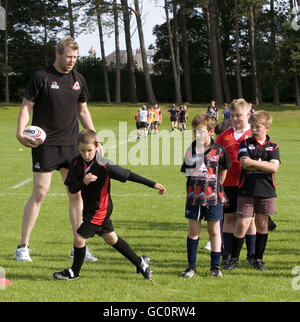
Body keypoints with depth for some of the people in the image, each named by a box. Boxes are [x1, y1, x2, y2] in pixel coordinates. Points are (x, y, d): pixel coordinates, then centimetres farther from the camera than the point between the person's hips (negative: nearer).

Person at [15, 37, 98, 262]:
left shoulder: (78, 80, 10)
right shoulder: (42, 77, -6)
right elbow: (26, 107, -4)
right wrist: (21, 133, -18)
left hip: (71, 144, 5)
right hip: (45, 144, -5)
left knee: (76, 194, 4)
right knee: (39, 193, -6)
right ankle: (23, 247, 3)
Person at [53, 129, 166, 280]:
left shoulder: (104, 165, -23)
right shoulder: (76, 163, -8)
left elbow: (128, 175, -17)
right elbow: (71, 188, -8)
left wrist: (153, 184, -16)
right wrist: (83, 182, -29)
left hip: (100, 209, -7)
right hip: (89, 208, 7)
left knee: (79, 238, -8)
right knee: (110, 238, 19)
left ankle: (74, 272, 15)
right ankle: (140, 262, 33)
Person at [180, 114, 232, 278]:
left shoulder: (219, 151, -4)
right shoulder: (190, 150, 2)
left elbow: (223, 171, 9)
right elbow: (187, 173, 11)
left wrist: (216, 187, 9)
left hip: (213, 197, -2)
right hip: (194, 196, 2)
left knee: (214, 231, 7)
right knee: (193, 231, 6)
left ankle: (215, 266, 15)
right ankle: (191, 266, 14)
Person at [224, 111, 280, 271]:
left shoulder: (273, 147, 6)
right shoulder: (245, 143, 4)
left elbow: (274, 167, -10)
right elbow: (244, 164, -11)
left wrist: (253, 162, -14)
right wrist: (265, 164, -9)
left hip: (266, 191, 2)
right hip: (246, 191, -1)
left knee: (262, 224, 8)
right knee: (242, 224, -5)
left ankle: (258, 259, 21)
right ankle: (234, 258, 8)